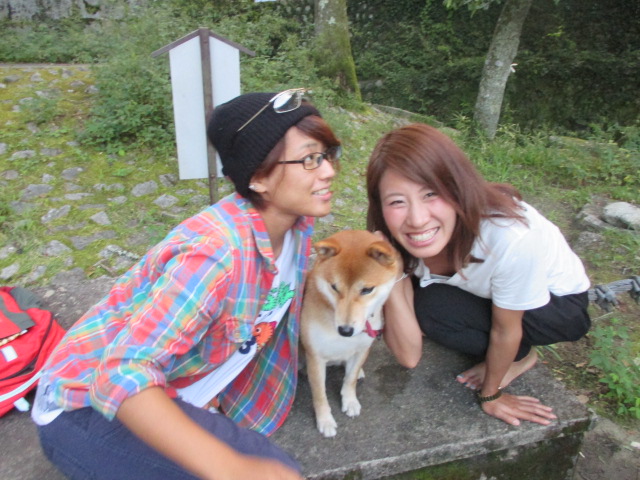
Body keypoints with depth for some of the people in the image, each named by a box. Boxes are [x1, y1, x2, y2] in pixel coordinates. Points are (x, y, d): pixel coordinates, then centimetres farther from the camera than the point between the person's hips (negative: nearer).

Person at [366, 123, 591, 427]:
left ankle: (520, 356, 2)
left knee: (433, 307, -27)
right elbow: (409, 356, -24)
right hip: (483, 294, 5)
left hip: (561, 305, -5)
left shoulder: (510, 236, -39)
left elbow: (506, 330, -20)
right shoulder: (397, 244, -24)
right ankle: (498, 353, 5)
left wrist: (490, 395, -5)